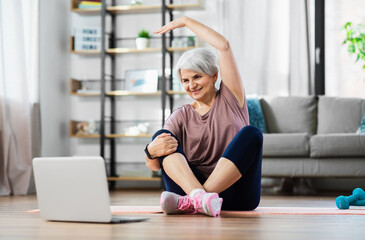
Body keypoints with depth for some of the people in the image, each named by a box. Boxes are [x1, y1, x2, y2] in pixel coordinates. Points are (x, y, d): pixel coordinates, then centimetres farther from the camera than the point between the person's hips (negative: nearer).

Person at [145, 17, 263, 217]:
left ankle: (190, 201, -39)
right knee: (161, 135, -15)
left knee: (250, 134, -25)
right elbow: (153, 166, 0)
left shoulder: (230, 99, 12)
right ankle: (198, 196, -45)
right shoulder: (180, 117, 13)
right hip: (191, 184, 1)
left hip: (236, 195, -1)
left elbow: (224, 46, 2)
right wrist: (152, 151, -24)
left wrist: (186, 21, 8)